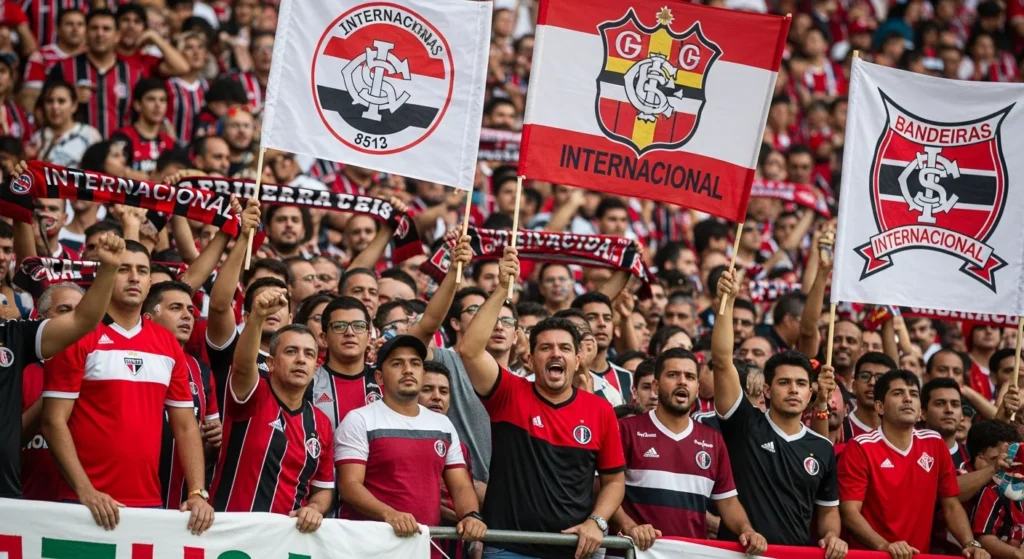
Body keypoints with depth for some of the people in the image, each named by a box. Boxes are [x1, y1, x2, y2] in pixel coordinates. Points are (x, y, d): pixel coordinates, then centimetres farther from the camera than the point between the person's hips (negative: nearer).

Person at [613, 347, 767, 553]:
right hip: (641, 549, -4)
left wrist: (746, 530, -3)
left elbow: (727, 500, 16)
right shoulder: (627, 429, 1)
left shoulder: (713, 440, 14)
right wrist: (628, 526, -21)